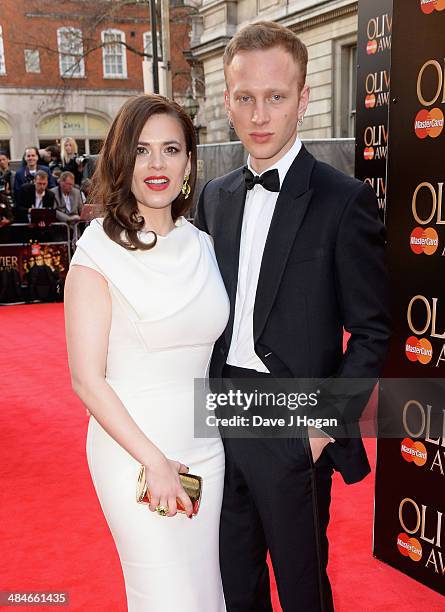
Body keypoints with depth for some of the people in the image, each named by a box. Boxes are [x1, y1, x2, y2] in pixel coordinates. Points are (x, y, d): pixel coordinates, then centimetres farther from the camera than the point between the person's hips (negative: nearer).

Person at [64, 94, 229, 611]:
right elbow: (87, 380, -13)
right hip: (132, 449, -5)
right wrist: (155, 461, -15)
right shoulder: (99, 253, -12)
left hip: (204, 447, 5)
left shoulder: (202, 245, 5)